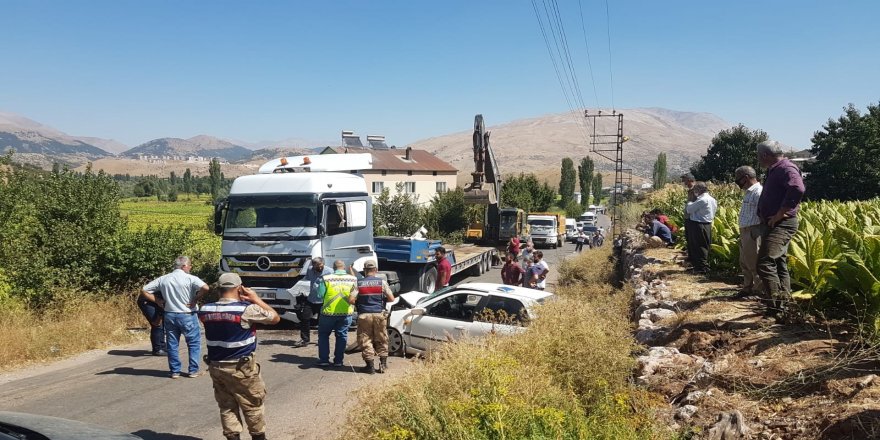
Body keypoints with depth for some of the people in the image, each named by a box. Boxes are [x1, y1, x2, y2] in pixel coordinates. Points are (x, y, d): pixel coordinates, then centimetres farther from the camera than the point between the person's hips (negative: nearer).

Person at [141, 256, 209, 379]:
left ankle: (175, 371, 17)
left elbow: (144, 291, 5)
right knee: (194, 343, 10)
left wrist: (158, 301, 4)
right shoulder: (190, 278, -11)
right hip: (187, 315, -4)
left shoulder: (163, 279, 4)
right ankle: (193, 370, 11)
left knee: (172, 344, 13)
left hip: (169, 315, 4)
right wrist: (195, 300, -14)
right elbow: (205, 288, -28)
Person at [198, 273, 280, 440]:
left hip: (216, 367, 5)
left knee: (226, 407, 14)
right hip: (241, 368, -5)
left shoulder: (205, 310, -3)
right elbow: (275, 318, -7)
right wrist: (256, 299, -2)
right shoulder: (247, 309, -19)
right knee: (253, 406, 13)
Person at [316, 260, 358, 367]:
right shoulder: (353, 279, -3)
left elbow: (320, 296, -7)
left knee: (323, 335, 15)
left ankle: (324, 360, 14)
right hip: (346, 313, 2)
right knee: (342, 336, 14)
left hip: (329, 312, -1)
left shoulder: (326, 279, -9)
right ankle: (338, 360, 14)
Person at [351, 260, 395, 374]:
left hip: (364, 315, -1)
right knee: (381, 340, 13)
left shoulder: (359, 283, -1)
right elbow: (391, 299, -4)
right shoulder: (382, 282, -1)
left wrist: (358, 304, 11)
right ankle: (383, 364, 15)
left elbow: (351, 299, -9)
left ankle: (370, 366, 8)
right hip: (379, 315, 1)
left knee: (366, 341, 7)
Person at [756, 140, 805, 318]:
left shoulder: (786, 168, -14)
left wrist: (779, 214, -27)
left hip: (781, 225, -11)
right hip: (772, 225, 11)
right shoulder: (774, 170, 18)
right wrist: (764, 216, 10)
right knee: (779, 265, 13)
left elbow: (797, 189, -32)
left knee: (765, 264, -18)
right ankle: (783, 303, 20)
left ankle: (776, 306, -15)